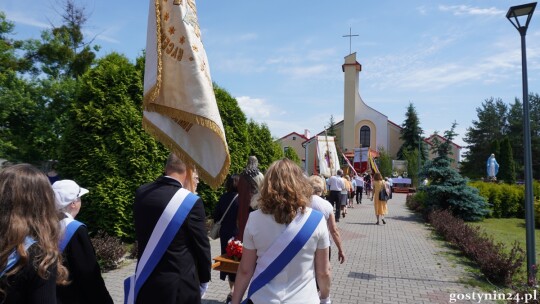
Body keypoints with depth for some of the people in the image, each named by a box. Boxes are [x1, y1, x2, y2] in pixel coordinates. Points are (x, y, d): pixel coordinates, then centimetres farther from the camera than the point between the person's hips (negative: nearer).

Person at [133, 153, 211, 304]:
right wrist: (204, 278, 3)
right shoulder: (192, 202, -20)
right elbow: (201, 244, -10)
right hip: (179, 283, -5)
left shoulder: (141, 193, -4)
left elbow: (140, 235, 8)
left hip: (146, 279, 5)